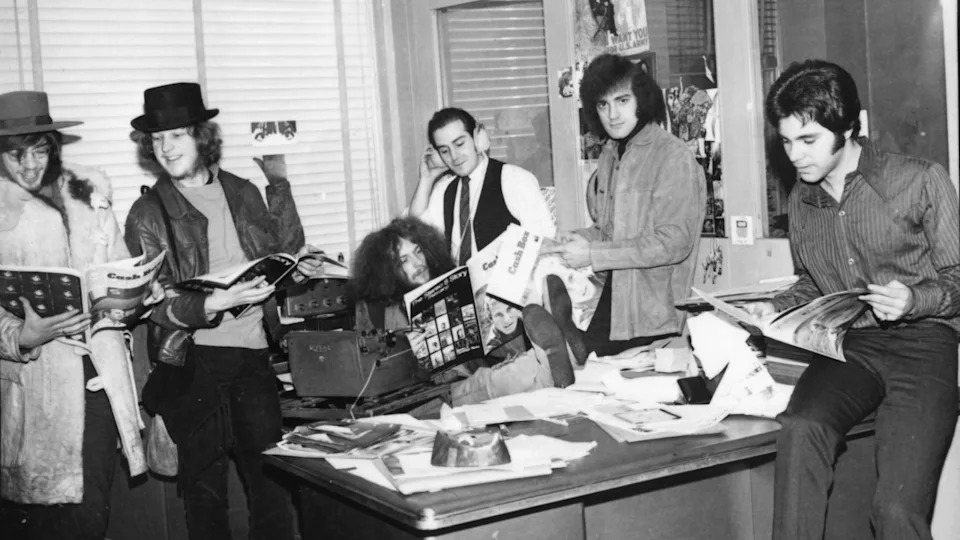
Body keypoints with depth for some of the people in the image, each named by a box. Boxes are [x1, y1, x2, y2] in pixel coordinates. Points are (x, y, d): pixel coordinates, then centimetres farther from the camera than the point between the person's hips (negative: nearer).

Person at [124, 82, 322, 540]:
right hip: (195, 361, -3)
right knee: (205, 488, 5)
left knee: (271, 475, 6)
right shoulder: (148, 213, -1)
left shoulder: (243, 193, 10)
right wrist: (213, 304, -24)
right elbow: (154, 304, -7)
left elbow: (284, 255, 20)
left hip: (255, 353, 3)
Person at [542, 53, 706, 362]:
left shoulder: (673, 157, -12)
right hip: (612, 302, 6)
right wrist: (582, 238, -4)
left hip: (652, 319, -6)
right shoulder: (609, 156, 13)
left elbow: (673, 243, -20)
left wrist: (592, 254, -19)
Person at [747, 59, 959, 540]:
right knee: (799, 431, -31)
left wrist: (917, 300, -18)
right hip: (848, 346, 4)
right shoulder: (800, 202, 13)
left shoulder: (919, 181, -3)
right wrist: (775, 310, 9)